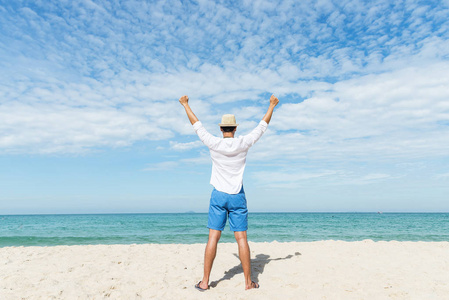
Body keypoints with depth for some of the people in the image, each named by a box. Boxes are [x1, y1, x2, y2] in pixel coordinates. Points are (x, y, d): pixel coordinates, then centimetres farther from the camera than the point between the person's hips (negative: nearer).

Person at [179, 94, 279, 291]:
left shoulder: (214, 144, -6)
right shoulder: (243, 143, -4)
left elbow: (197, 125, 6)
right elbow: (262, 126, 8)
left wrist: (185, 105, 20)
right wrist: (272, 105, 22)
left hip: (218, 195, 0)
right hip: (237, 196, 0)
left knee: (213, 238, 2)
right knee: (241, 238, 3)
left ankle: (205, 281, 8)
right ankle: (248, 282, 11)